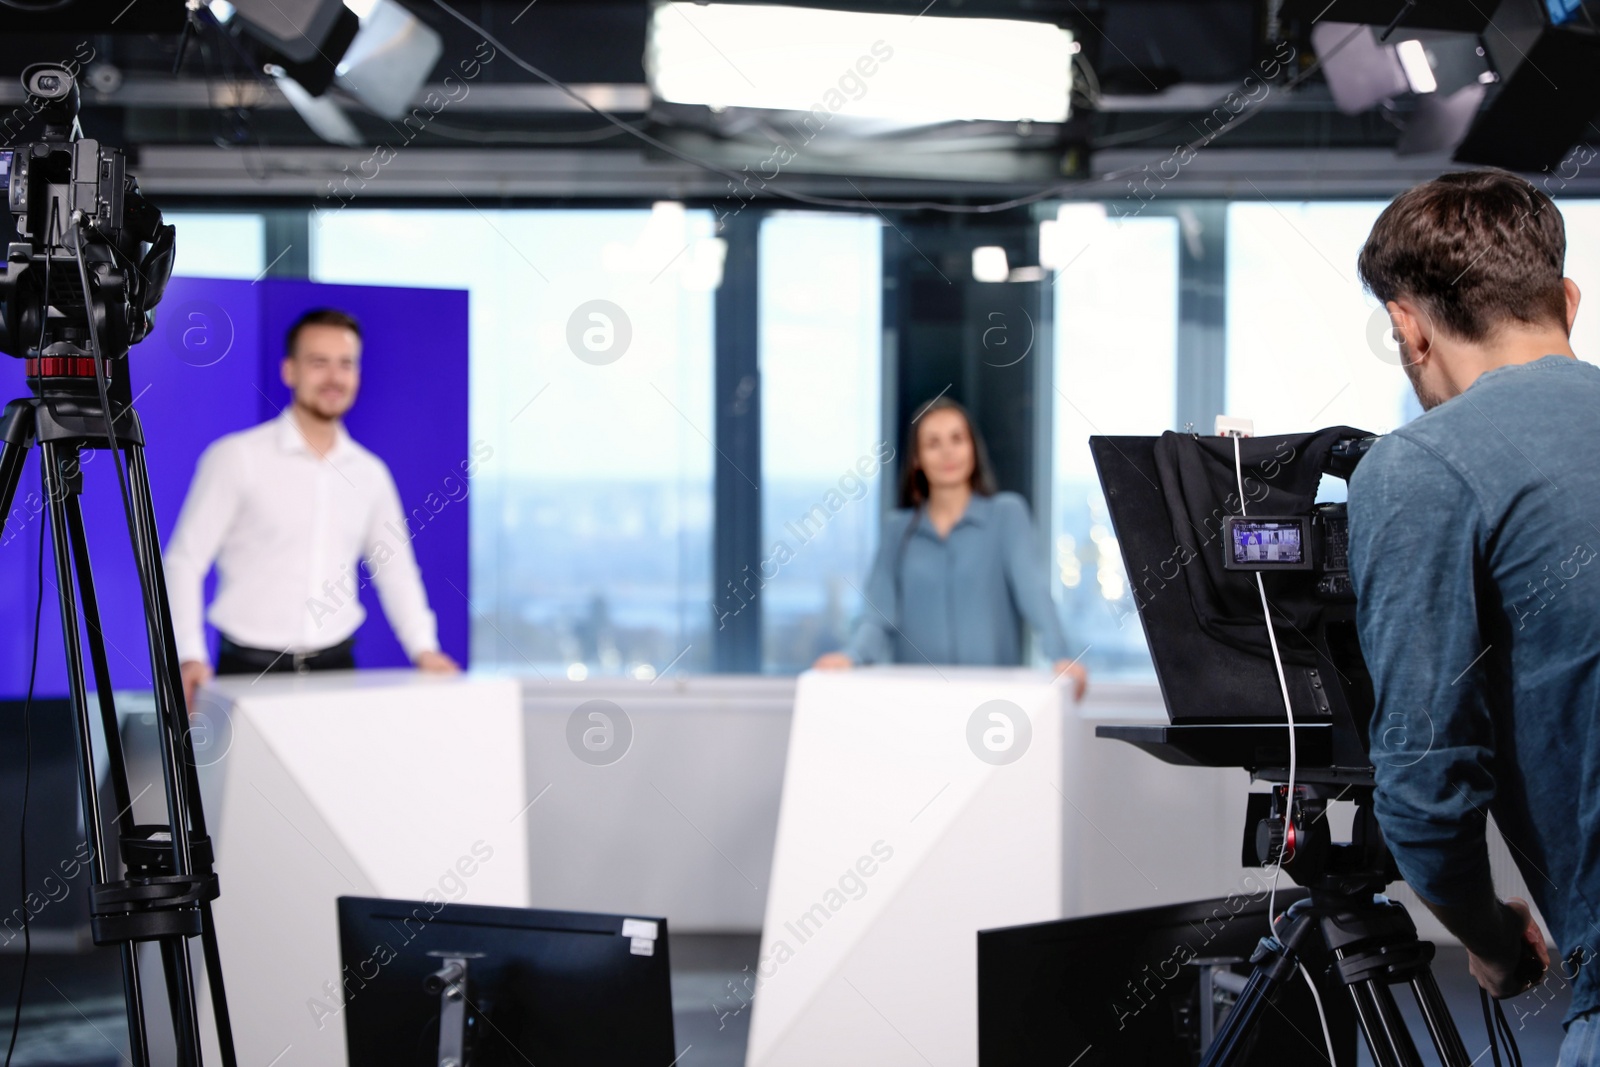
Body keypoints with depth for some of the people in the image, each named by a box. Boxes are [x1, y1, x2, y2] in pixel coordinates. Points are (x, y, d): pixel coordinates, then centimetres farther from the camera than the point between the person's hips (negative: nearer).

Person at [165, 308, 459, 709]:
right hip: (250, 669, -4)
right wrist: (190, 656, -17)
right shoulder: (236, 458, -4)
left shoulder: (371, 473, 10)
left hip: (335, 667, 4)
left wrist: (423, 648, 3)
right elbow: (185, 561, -6)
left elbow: (396, 569, 18)